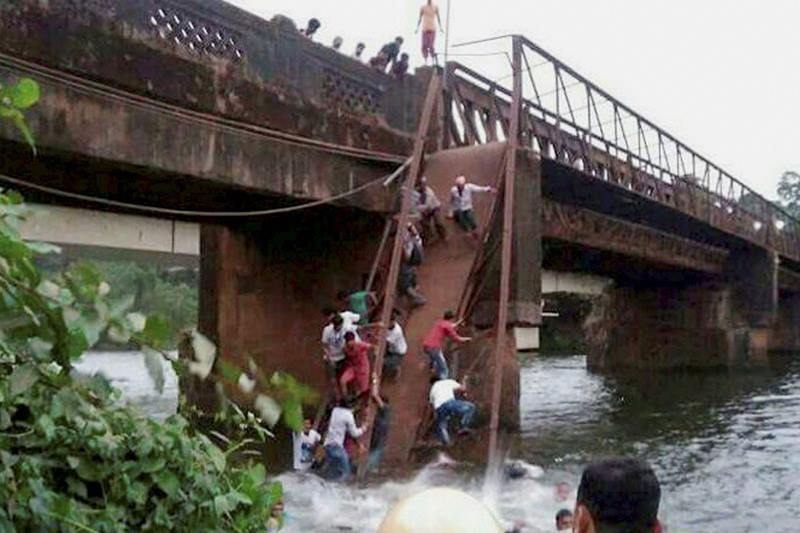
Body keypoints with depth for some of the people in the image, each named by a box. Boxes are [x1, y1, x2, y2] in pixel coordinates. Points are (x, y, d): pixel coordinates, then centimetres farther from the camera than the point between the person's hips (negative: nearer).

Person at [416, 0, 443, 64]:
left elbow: (438, 17, 8)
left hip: (432, 29, -1)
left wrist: (440, 27, 0)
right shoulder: (423, 7, 7)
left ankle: (433, 61, -3)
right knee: (424, 46, -5)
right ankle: (426, 61, 3)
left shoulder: (435, 7, 6)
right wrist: (417, 28, 5)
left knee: (431, 46, -10)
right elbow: (420, 18, 10)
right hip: (425, 29, 1)